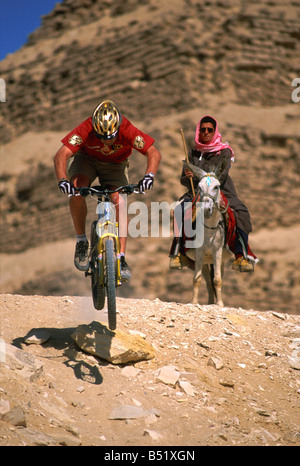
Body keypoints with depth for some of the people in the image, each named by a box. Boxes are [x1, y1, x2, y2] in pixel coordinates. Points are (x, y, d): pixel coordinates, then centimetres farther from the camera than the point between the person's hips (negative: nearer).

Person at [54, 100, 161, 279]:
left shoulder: (127, 130, -35)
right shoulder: (86, 130, -36)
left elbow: (154, 153, -37)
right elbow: (61, 155, -41)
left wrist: (149, 175, -56)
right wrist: (62, 180, -58)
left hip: (115, 164, 0)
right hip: (87, 160, 0)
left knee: (119, 202, -23)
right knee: (76, 189, -30)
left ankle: (121, 258, -19)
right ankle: (81, 241, -11)